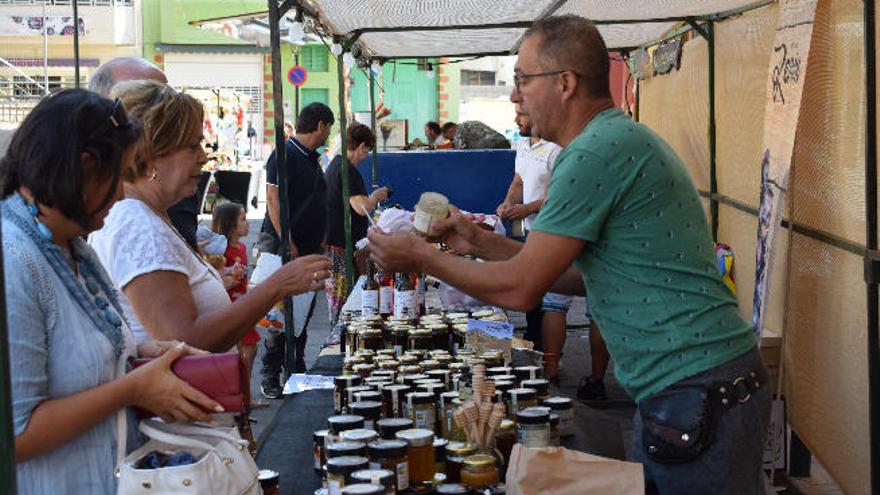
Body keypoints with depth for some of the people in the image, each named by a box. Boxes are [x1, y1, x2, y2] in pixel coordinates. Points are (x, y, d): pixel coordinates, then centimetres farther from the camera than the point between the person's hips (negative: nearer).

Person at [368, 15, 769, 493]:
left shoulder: (597, 151, -17)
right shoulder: (622, 138, 16)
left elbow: (519, 288, -15)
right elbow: (581, 273, 19)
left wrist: (421, 257, -2)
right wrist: (479, 243, 15)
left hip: (697, 397, -10)